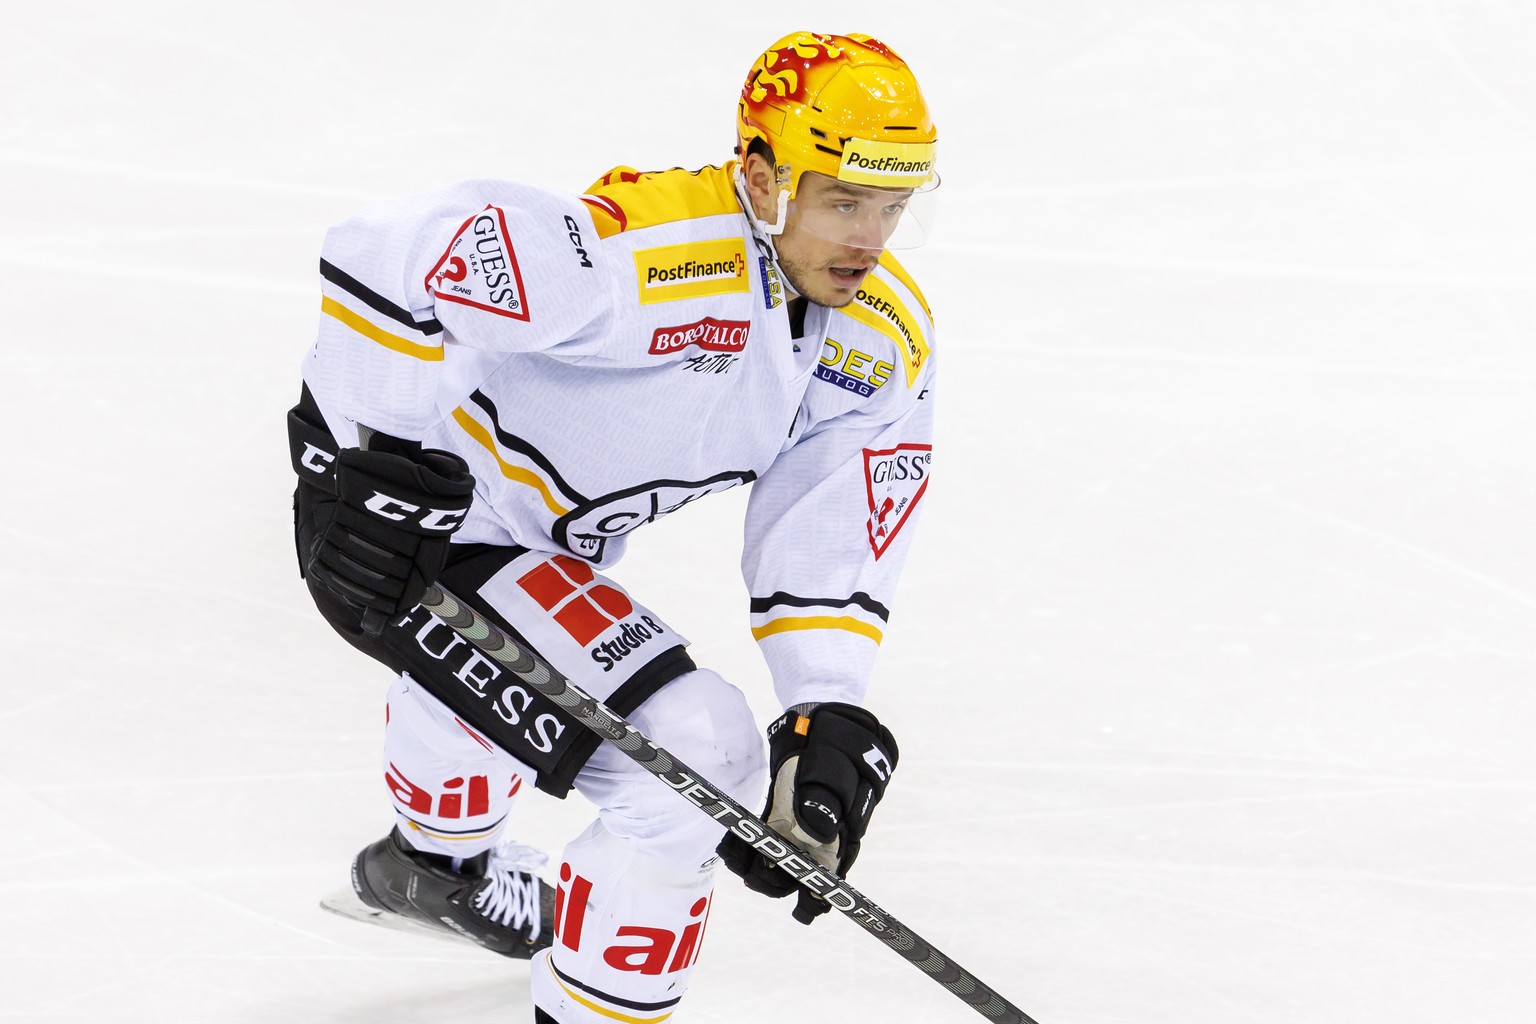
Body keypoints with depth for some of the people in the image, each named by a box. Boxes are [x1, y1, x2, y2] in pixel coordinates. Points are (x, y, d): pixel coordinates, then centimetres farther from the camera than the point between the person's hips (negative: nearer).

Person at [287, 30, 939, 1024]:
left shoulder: (889, 340, -8)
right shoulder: (654, 256, -34)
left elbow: (832, 542, -7)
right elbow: (387, 258, -37)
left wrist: (832, 719, -20)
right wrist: (372, 462, -32)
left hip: (550, 549, 9)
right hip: (408, 522, -9)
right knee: (694, 758, -19)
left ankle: (435, 864, 70)